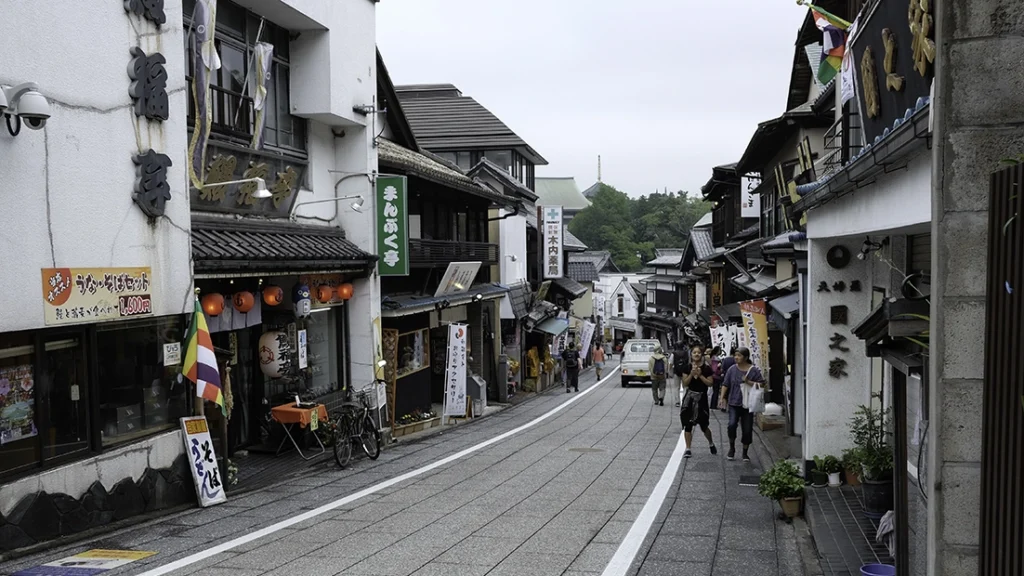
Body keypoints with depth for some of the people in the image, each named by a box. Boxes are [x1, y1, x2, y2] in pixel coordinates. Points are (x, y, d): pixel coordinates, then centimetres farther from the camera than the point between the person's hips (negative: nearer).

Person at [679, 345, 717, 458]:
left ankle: (711, 443, 31)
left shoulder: (706, 368, -2)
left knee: (703, 425, 4)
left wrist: (700, 375, -14)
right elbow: (684, 383, -1)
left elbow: (710, 383, -5)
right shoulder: (687, 367, 1)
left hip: (701, 398, -1)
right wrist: (691, 374, -15)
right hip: (689, 398, 1)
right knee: (687, 424, 0)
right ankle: (688, 449, 7)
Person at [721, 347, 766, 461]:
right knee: (732, 424, -17)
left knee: (747, 429, 3)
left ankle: (745, 453, 20)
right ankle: (732, 448, 6)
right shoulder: (732, 369, 2)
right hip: (734, 403, 1)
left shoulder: (754, 370, -4)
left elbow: (762, 384, -5)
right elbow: (726, 384, 7)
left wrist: (748, 382, -16)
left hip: (747, 404, -1)